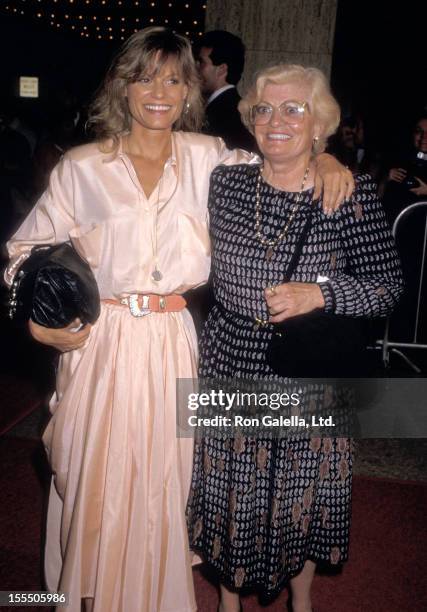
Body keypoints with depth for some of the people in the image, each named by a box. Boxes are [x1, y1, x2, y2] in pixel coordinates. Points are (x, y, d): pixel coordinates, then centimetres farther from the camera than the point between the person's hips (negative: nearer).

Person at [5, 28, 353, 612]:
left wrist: (324, 159, -5)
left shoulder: (205, 156, 4)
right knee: (96, 482, 10)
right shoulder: (82, 166, -1)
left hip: (172, 345, 2)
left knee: (162, 484, 15)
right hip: (100, 343, -1)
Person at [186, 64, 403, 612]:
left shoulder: (351, 193, -10)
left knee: (304, 490, 17)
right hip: (230, 367, 2)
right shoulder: (224, 181, -2)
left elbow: (388, 287, -7)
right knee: (231, 489, 17)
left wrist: (320, 294, -21)